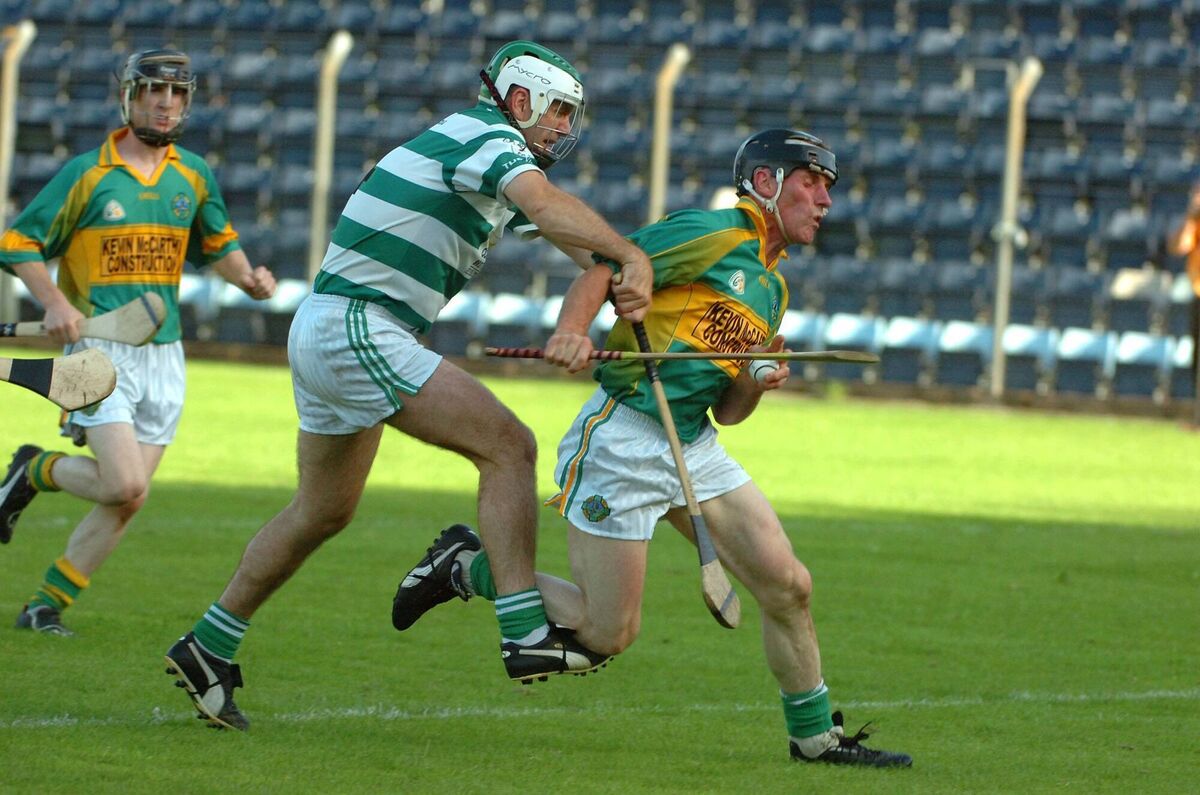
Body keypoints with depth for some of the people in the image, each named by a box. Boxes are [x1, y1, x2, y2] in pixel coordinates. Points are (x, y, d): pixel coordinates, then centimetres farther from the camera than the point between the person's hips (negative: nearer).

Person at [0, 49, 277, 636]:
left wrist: (248, 277, 3)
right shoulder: (87, 173, -3)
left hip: (163, 356, 5)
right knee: (125, 488, -19)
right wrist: (54, 302, -15)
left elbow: (217, 245, 24)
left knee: (125, 500, 0)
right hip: (101, 350, -5)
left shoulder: (193, 175, 10)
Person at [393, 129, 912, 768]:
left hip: (695, 448, 8)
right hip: (621, 441, -8)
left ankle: (815, 736, 14)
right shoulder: (715, 235, -7)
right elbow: (602, 272, -14)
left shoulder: (772, 289, 19)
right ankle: (466, 568, 16)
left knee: (788, 587, -2)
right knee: (608, 635, -5)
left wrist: (755, 383, 0)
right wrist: (570, 331, -33)